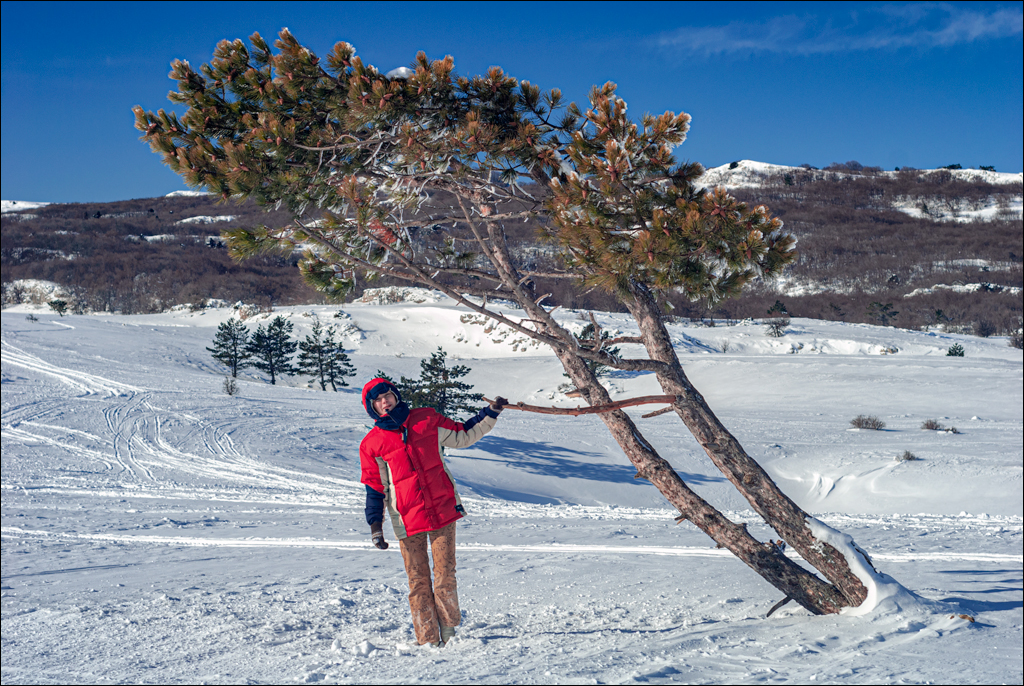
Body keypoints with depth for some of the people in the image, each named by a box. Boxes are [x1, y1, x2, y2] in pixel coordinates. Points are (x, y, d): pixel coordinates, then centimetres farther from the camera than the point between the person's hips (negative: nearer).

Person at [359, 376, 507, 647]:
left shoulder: (427, 420, 6)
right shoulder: (372, 444, 3)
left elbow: (463, 436, 18)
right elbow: (374, 486, 7)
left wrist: (490, 413, 11)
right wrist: (375, 526, 2)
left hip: (443, 510, 1)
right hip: (408, 520, -1)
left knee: (445, 574, -3)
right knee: (419, 581, 0)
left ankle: (447, 632, 10)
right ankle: (428, 640, 7)